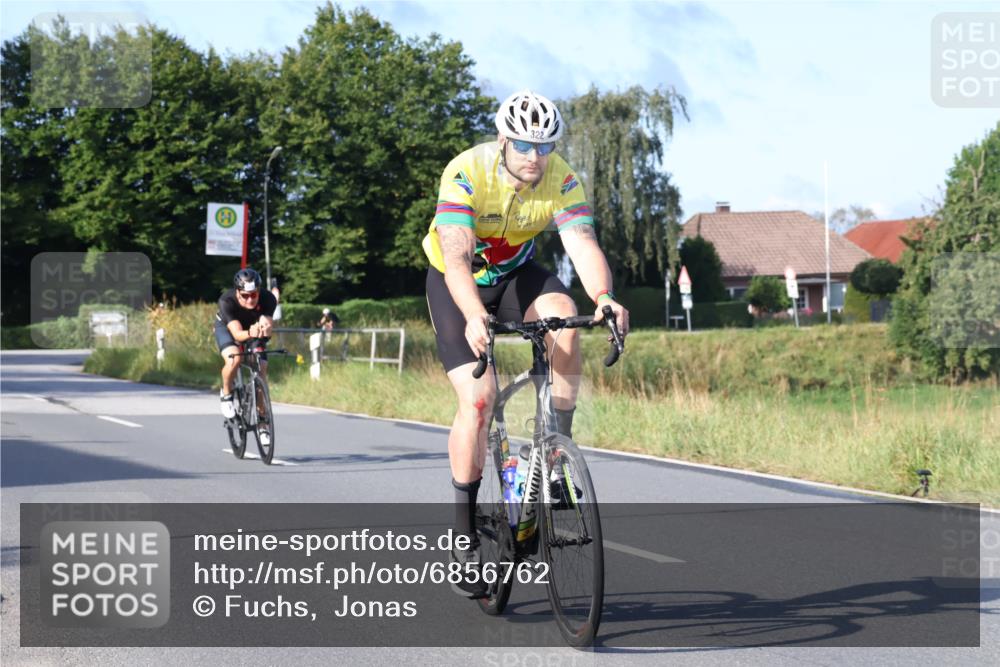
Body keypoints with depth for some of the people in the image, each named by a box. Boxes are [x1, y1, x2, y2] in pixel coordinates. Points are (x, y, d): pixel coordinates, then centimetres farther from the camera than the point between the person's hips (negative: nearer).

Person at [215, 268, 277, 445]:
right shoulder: (226, 301, -39)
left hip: (254, 330, 2)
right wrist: (250, 333, -66)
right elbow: (237, 334, -45)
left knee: (261, 373, -9)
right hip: (226, 327, -2)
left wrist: (264, 327, -65)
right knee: (233, 359, -33)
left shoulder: (267, 299, -34)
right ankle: (226, 394, -3)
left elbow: (267, 327, -41)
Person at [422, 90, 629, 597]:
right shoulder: (467, 174, -29)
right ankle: (464, 529, -4)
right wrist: (474, 316, -56)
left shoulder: (562, 181, -20)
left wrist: (604, 297, -52)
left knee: (565, 316, -30)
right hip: (458, 283, -3)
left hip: (516, 273, 3)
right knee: (477, 398, -18)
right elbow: (456, 255, -39)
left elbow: (583, 245, -32)